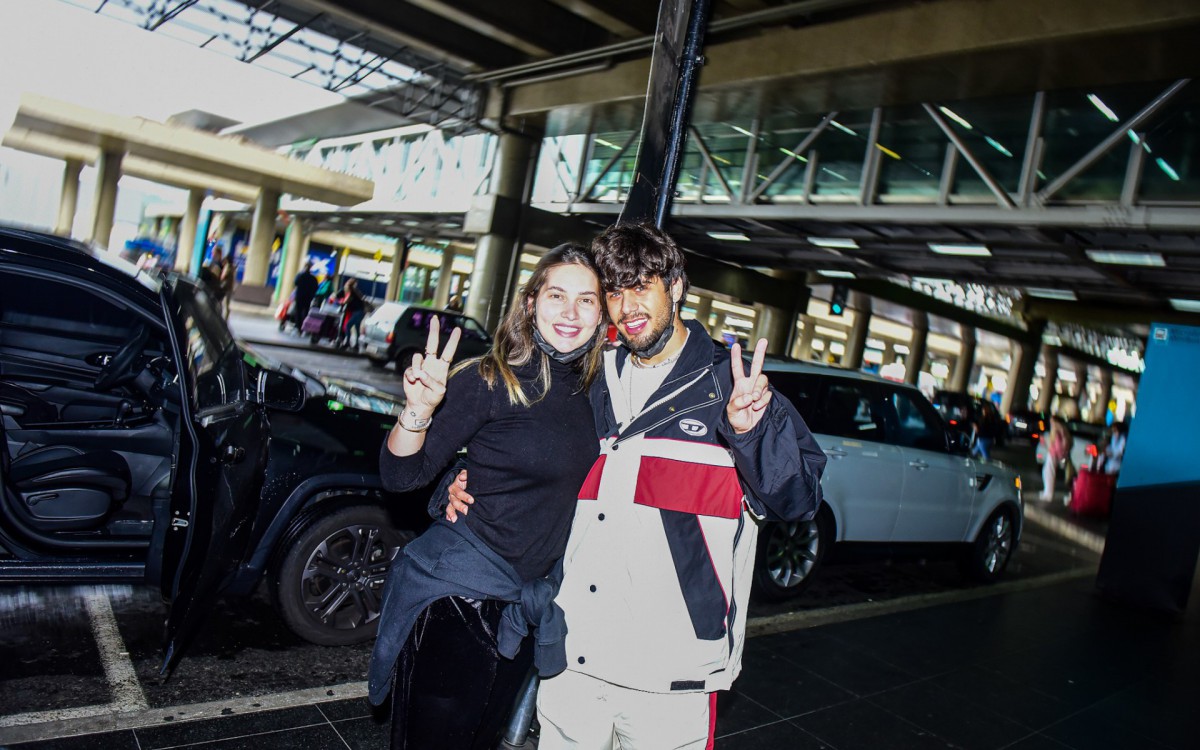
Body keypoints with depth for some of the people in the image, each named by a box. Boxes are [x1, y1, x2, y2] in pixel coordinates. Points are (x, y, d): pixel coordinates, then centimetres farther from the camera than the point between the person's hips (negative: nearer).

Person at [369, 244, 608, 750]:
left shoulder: (589, 391, 2)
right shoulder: (491, 381, -15)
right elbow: (401, 475, -15)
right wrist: (418, 410, -33)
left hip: (527, 603, 6)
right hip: (457, 593, -6)